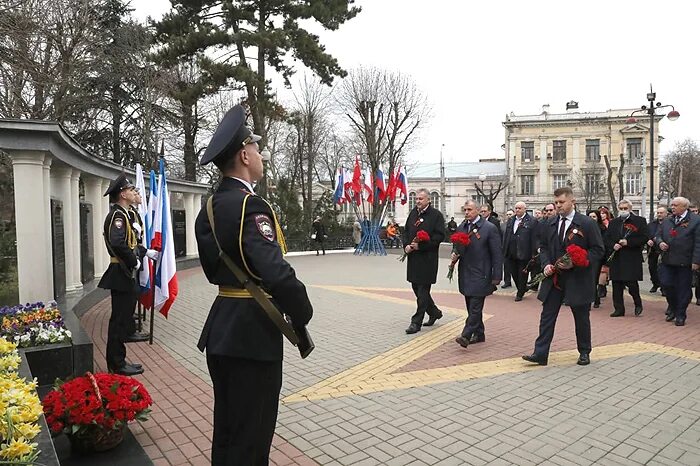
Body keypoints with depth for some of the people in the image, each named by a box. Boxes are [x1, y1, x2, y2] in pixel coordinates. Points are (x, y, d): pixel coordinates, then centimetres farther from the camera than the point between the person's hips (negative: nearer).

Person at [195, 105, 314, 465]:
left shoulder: (209, 208, 9)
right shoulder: (250, 205, -20)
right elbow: (277, 274, -29)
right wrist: (302, 314, -13)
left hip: (222, 330, 9)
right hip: (252, 333, -9)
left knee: (226, 430, 22)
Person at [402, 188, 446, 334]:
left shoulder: (436, 215, -7)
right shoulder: (413, 213, 12)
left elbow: (440, 236, -13)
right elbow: (406, 231, 18)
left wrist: (421, 245, -19)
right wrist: (406, 245, -1)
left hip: (427, 258, -7)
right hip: (413, 257, 7)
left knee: (423, 290, -1)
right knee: (416, 288, 15)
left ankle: (416, 322, 5)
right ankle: (434, 312, 34)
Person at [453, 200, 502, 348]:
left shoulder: (490, 228, -8)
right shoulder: (462, 227, 11)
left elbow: (497, 254, -8)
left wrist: (496, 277, -10)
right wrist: (455, 254, -1)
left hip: (480, 275, -7)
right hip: (465, 274, 7)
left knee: (475, 307, -8)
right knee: (471, 306, 14)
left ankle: (466, 336, -9)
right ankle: (479, 334, 25)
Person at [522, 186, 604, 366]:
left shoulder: (587, 223, -7)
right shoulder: (551, 224, 8)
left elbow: (598, 250, -8)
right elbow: (544, 247, 16)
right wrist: (546, 264, -4)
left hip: (577, 280, -4)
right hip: (554, 278, 4)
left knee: (581, 318, 11)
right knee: (547, 316, 2)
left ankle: (584, 352, 30)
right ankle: (540, 354, 5)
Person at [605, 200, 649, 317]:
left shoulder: (639, 221, 2)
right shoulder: (613, 223, 14)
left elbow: (645, 237, -6)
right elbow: (606, 239, 12)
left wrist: (628, 242, -14)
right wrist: (613, 245, -8)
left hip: (632, 258, -4)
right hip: (616, 258, 4)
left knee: (631, 283, -7)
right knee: (617, 285, 6)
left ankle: (638, 304, 21)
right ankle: (619, 309, 15)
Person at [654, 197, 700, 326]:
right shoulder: (667, 222, 11)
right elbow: (658, 235, 19)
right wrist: (660, 242, -5)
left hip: (685, 262, -4)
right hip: (667, 261, 4)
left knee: (683, 288, 4)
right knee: (666, 284, 2)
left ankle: (680, 315, 15)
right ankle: (672, 307, 25)